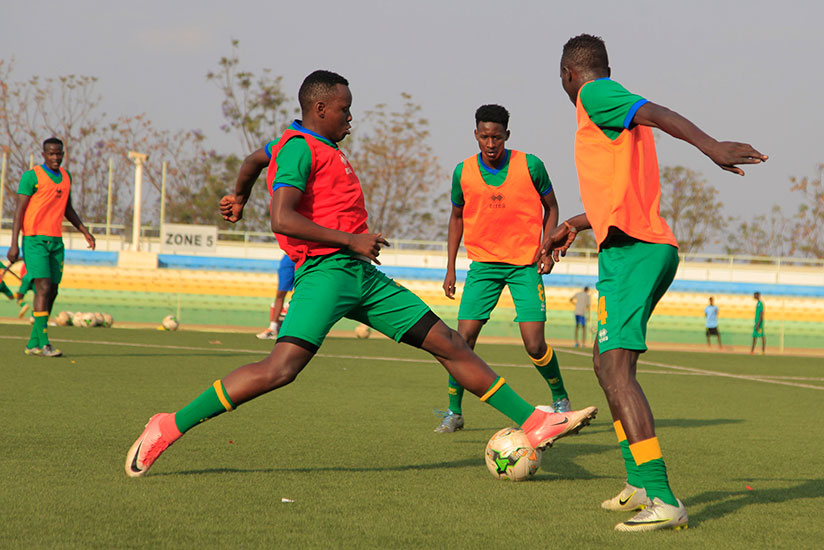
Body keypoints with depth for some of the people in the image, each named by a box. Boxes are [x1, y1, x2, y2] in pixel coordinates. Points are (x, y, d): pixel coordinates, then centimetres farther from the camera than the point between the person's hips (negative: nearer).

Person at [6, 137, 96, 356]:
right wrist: (14, 244, -13)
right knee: (43, 289, -15)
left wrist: (84, 231, 16)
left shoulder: (66, 176, 14)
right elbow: (20, 209, -8)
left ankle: (33, 343, 11)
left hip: (56, 241, 7)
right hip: (34, 239, -7)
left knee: (51, 292, 4)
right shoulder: (31, 176, -6)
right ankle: (43, 343, -15)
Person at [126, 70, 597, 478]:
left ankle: (535, 423, 11)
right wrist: (351, 239, -17)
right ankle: (169, 428, -18)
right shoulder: (299, 148, -7)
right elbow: (283, 219, -20)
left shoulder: (324, 149, 23)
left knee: (448, 342, 7)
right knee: (281, 368, -25)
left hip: (363, 275, 10)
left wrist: (240, 198, 58)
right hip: (326, 271, -10)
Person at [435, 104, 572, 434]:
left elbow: (550, 207, 7)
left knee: (535, 345, -8)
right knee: (464, 336, -9)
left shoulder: (530, 166, -7)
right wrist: (450, 267, 10)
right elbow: (457, 217, 14)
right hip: (483, 264, 2)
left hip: (525, 264, -2)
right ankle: (454, 412, 6)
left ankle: (560, 399, 18)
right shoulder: (463, 172, -1)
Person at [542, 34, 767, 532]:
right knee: (607, 363, 21)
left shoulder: (594, 95, -3)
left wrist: (711, 146, -37)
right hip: (638, 248, 10)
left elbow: (656, 113, -21)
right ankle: (640, 485, 24)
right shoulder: (616, 108, 26)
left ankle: (662, 501, -29)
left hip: (631, 249, -10)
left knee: (616, 368, -19)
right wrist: (574, 225, 46)